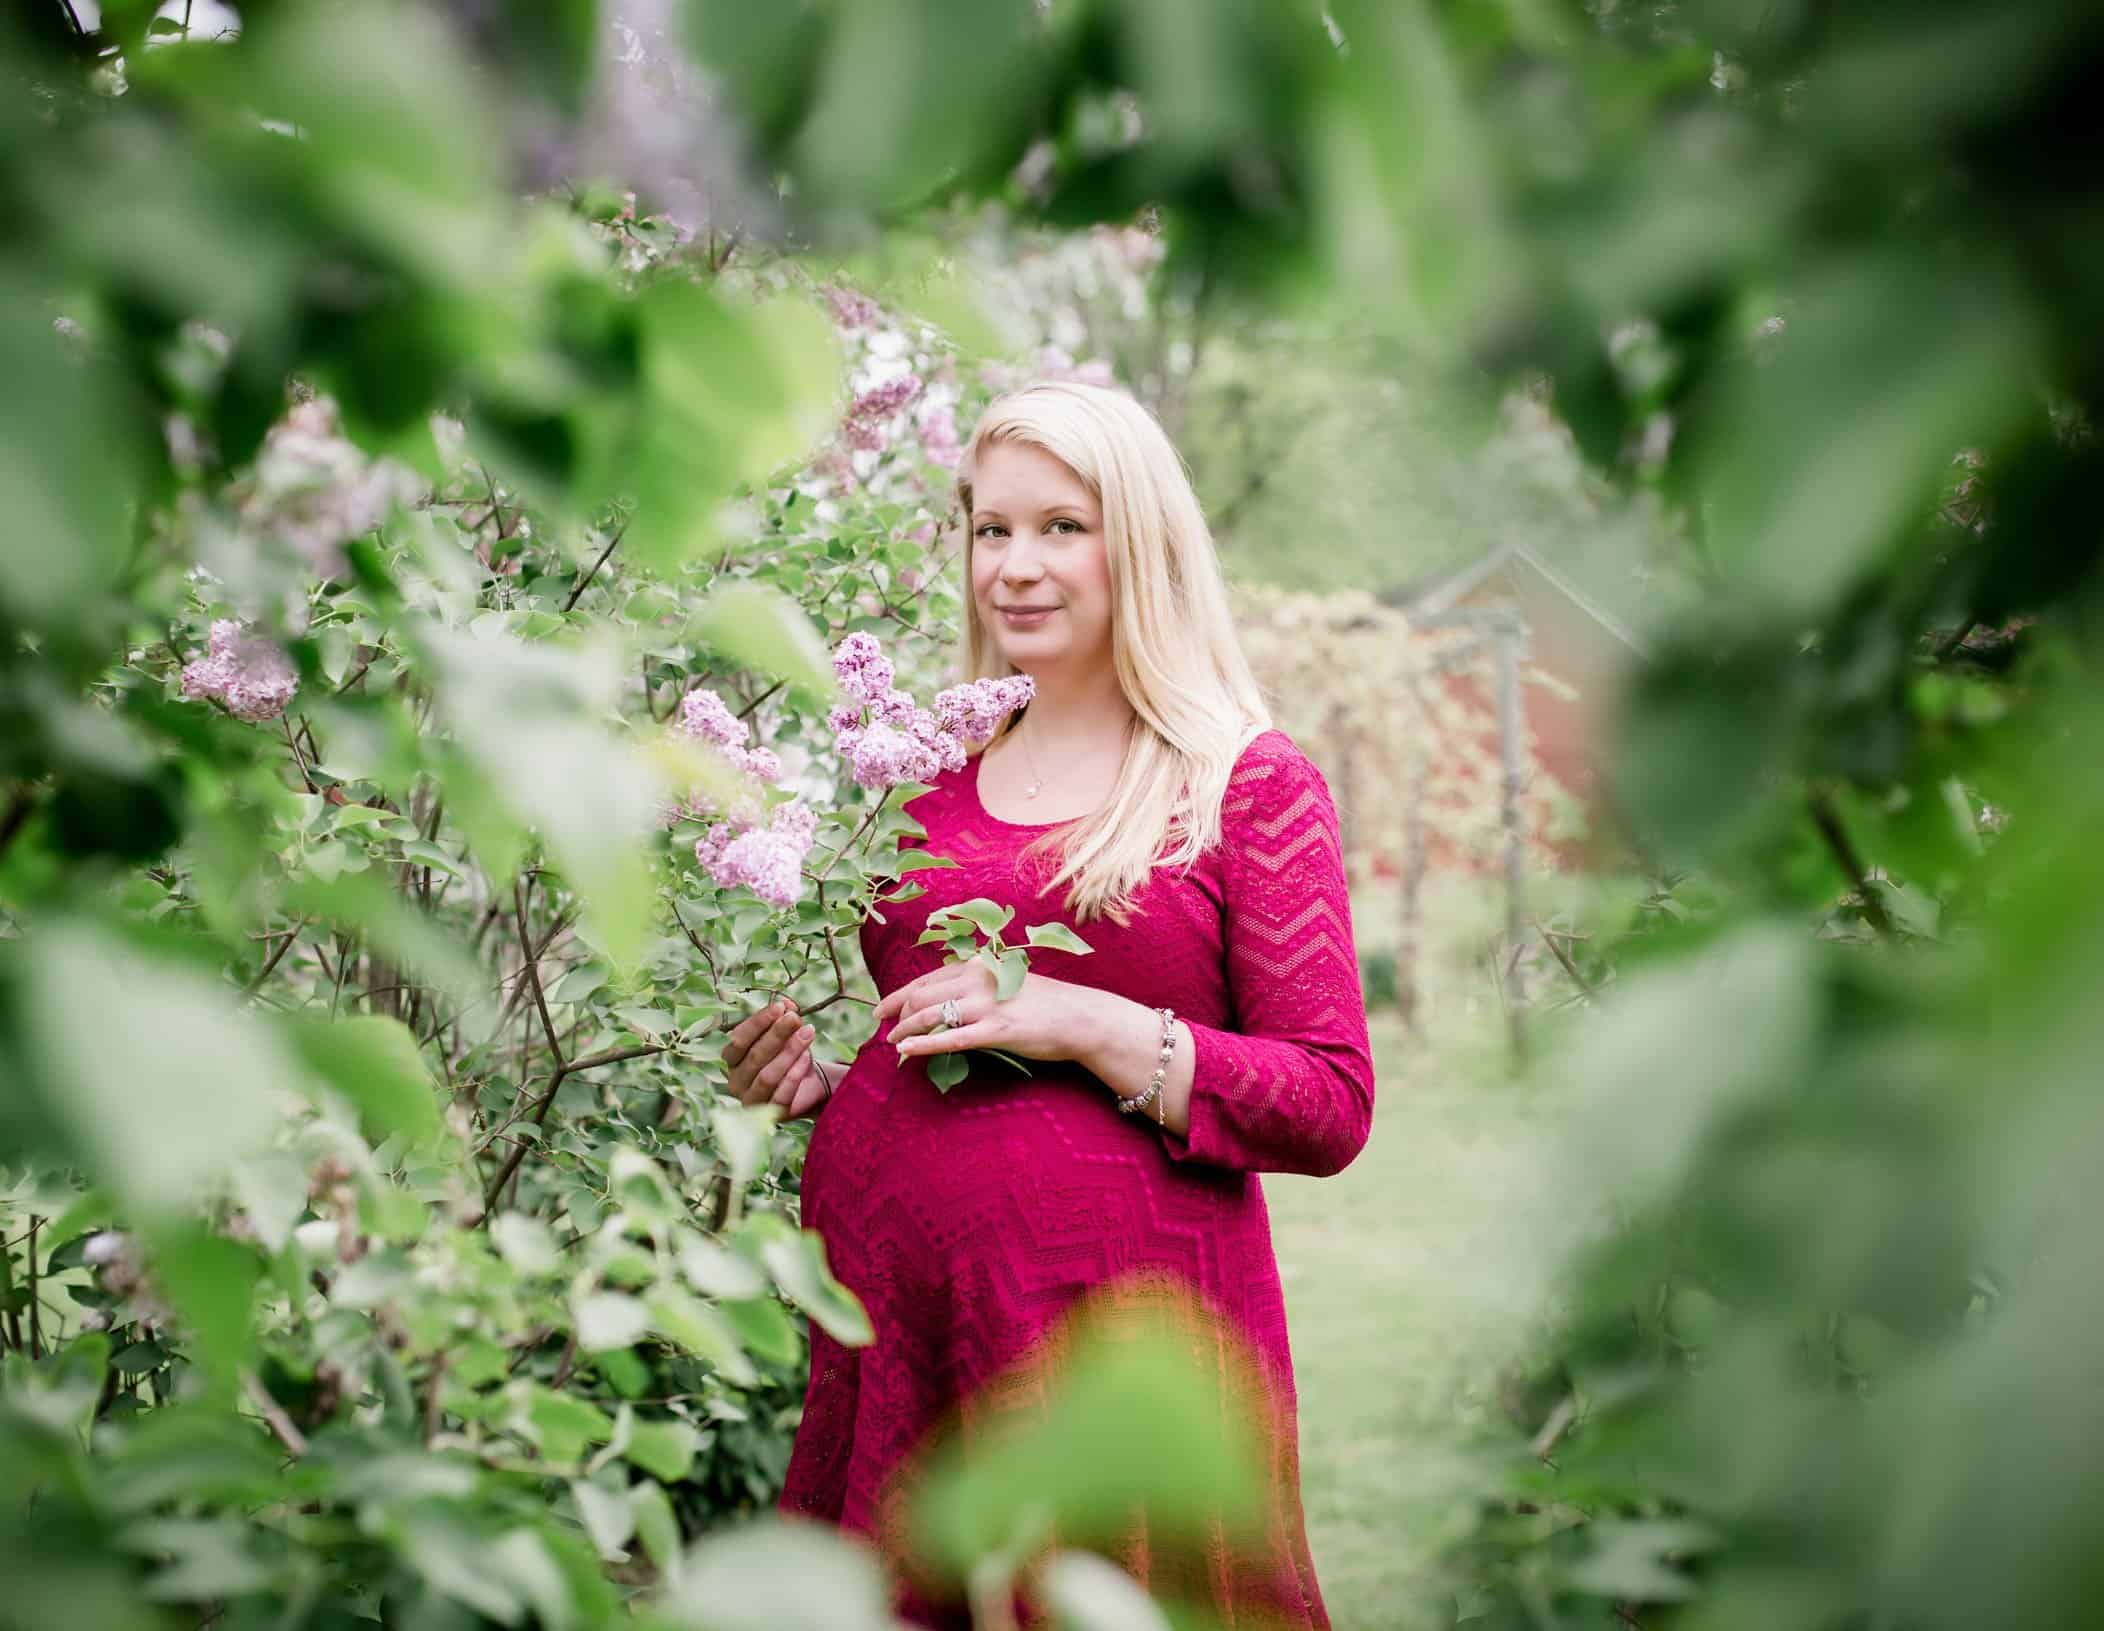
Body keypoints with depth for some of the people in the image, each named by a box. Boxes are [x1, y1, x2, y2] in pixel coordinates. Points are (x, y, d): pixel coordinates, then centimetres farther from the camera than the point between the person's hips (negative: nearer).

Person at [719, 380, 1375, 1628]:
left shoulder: (1251, 788, 0)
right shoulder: (931, 782, 13)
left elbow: (1333, 1109, -6)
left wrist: (1086, 1026, -15)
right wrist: (812, 1079, 3)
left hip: (1120, 1322, -4)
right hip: (891, 1323, 4)